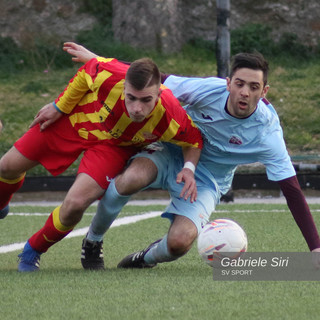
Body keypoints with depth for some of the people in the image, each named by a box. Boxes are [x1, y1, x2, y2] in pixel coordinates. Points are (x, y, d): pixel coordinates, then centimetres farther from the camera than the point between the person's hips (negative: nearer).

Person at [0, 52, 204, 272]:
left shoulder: (172, 120, -37)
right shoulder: (108, 75, -39)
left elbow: (194, 141, -13)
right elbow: (85, 73, -13)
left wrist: (189, 168, -31)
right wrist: (59, 107, -5)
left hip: (113, 145, -1)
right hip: (75, 119, 1)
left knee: (75, 204, -23)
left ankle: (34, 251, 10)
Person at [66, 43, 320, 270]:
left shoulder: (267, 132, -24)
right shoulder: (209, 89, -24)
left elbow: (292, 190, -23)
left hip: (206, 180, 0)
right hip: (171, 153, 0)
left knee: (180, 242, -28)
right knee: (130, 180, -34)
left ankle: (148, 258, 13)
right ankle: (93, 240, -3)